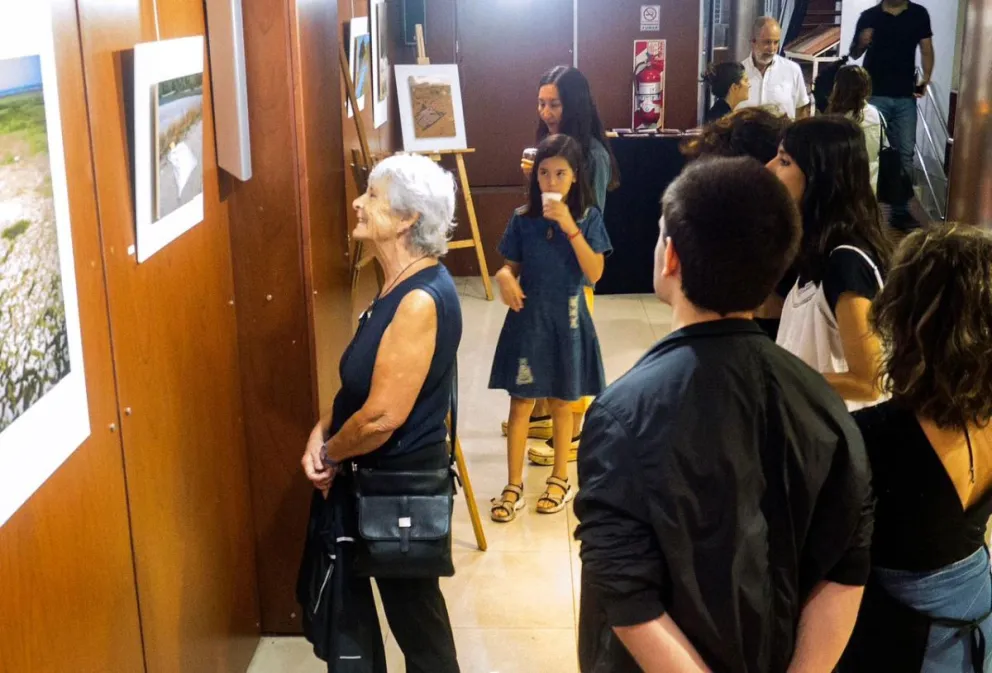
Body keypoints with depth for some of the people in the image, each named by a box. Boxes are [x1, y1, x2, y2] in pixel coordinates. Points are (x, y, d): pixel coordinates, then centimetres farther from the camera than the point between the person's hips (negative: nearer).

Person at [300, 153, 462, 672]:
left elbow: (383, 415, -27)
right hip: (383, 475, 9)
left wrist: (330, 455, -10)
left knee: (414, 609, 9)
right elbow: (363, 382, 14)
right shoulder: (401, 285, 5)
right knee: (407, 604, 21)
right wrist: (323, 430, -1)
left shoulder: (422, 299, -26)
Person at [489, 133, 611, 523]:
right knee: (521, 403, 4)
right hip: (528, 318, 1)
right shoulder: (522, 219, -2)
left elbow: (595, 273, -15)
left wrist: (569, 226, -23)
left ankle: (560, 479, 29)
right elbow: (511, 265, 6)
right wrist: (504, 277, -18)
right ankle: (514, 486, 15)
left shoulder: (588, 217, -7)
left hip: (567, 319, -1)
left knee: (562, 402, 12)